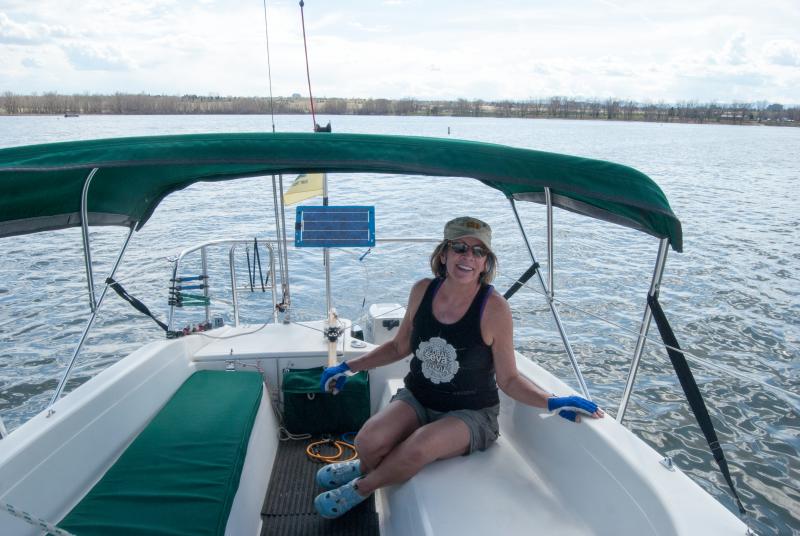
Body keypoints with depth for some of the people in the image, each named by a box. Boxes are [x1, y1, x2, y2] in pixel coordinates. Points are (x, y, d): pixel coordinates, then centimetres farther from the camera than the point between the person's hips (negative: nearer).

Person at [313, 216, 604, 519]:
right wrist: (348, 368, 10)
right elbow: (400, 346, 10)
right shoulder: (423, 291, -6)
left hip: (470, 414, -3)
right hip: (417, 399, 3)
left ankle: (361, 487, 0)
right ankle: (366, 467, 16)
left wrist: (552, 401, -23)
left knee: (420, 446, -32)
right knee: (368, 442, -24)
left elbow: (508, 380, -8)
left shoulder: (494, 307, -17)